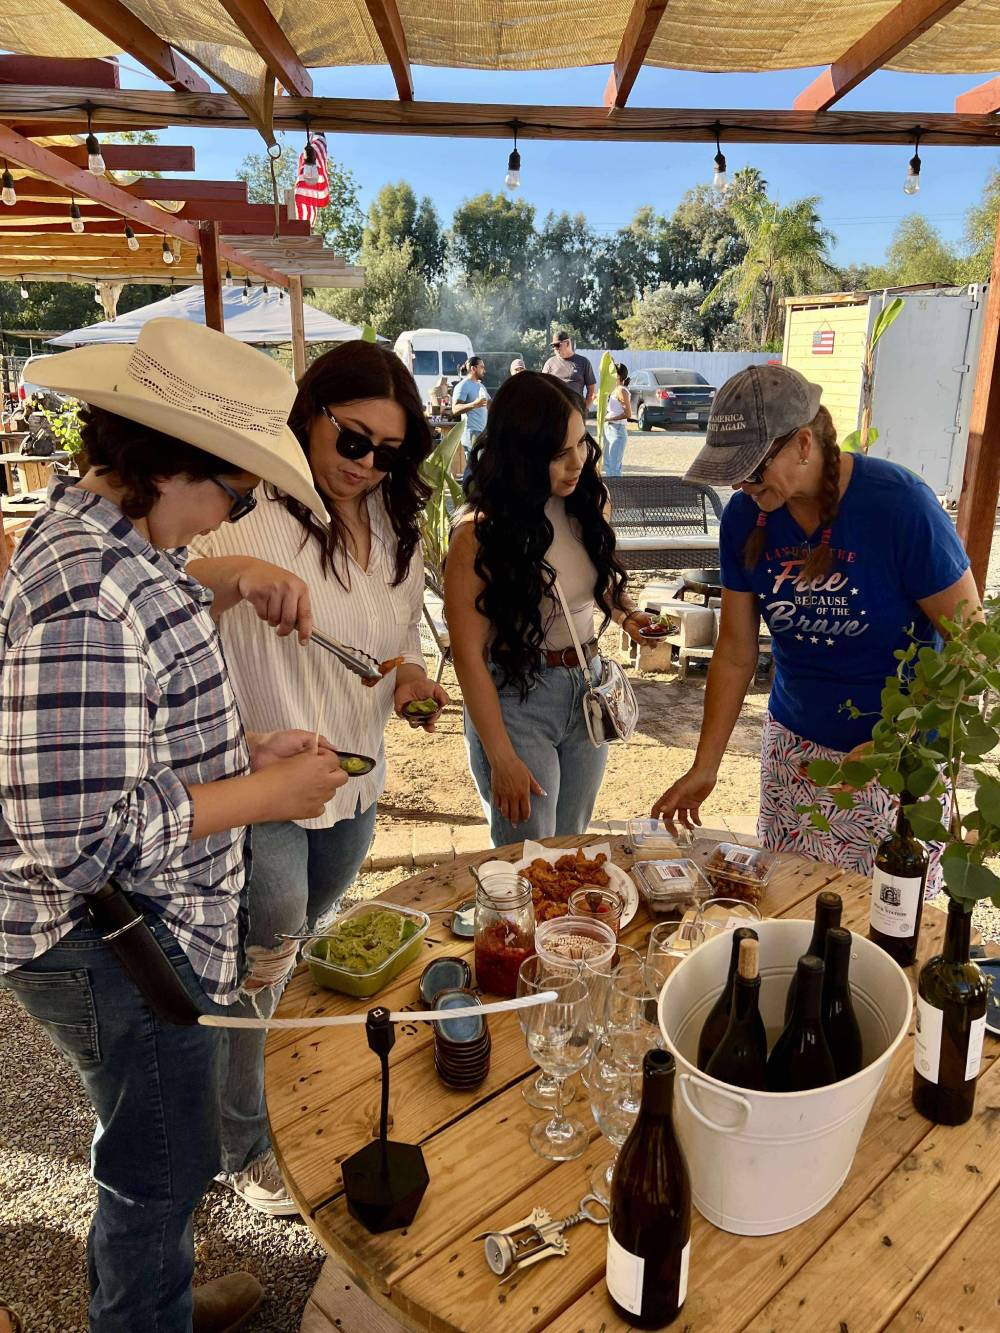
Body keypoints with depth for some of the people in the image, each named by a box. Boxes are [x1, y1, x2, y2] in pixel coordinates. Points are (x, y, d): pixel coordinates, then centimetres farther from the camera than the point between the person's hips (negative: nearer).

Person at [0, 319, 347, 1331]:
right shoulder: (87, 599, -29)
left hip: (139, 932, 10)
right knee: (162, 1169, 14)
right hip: (119, 951, -10)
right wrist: (263, 795, -21)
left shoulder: (95, 543, 4)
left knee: (147, 1152, 30)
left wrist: (243, 753, 3)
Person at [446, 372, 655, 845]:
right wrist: (501, 759, -16)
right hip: (514, 700, -6)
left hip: (587, 689, 6)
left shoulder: (584, 503, -2)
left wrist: (624, 614, -2)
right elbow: (469, 656, -17)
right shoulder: (479, 534, -19)